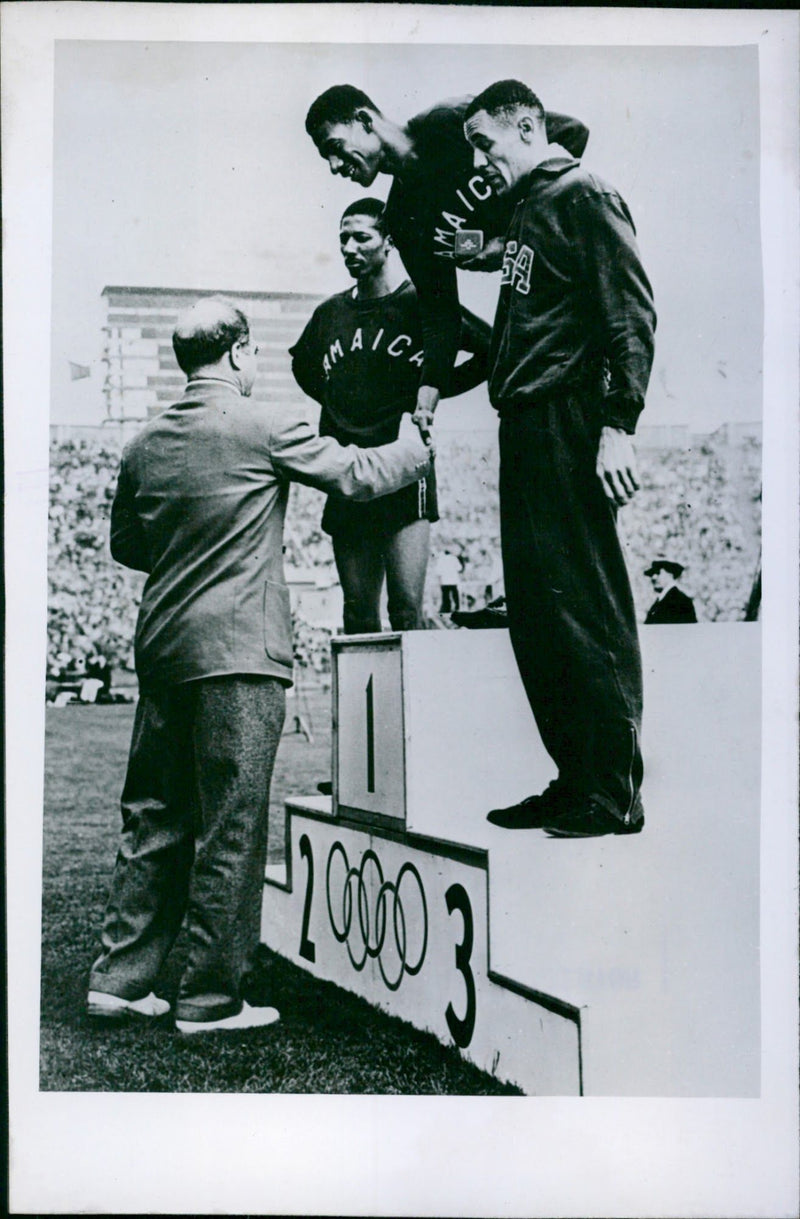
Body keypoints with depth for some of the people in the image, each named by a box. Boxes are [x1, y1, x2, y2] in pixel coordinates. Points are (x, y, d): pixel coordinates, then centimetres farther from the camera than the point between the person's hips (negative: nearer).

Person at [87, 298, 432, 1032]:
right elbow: (358, 475, -2)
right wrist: (422, 445, 15)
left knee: (154, 818, 13)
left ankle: (121, 978, 19)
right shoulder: (267, 427, -9)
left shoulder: (146, 444, 9)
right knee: (230, 826, 0)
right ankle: (214, 997, 7)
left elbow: (126, 545, 19)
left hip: (162, 652, 7)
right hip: (237, 652, -6)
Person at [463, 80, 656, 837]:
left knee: (587, 611, -9)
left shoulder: (580, 196, -4)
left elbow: (631, 313, -13)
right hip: (526, 432, 10)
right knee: (535, 616, 8)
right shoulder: (525, 211, 22)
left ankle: (615, 796, -3)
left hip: (569, 428, -9)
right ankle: (573, 783, 16)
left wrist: (618, 425, -20)